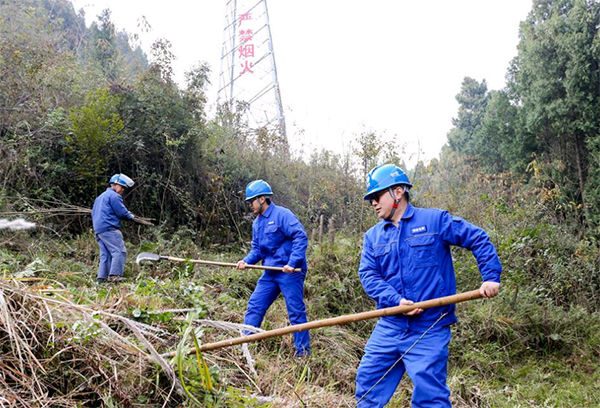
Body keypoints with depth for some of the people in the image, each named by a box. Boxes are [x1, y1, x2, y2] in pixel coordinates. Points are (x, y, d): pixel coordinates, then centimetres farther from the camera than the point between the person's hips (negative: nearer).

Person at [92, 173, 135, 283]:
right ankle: (115, 275, -22)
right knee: (119, 251, -13)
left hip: (98, 229, 10)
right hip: (109, 229, -10)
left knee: (105, 254, 10)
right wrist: (130, 216, 8)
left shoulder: (100, 196, 26)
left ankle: (102, 277, 8)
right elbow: (121, 212, -10)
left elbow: (93, 213, 31)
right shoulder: (114, 196, -5)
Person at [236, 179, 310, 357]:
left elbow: (301, 237, -19)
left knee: (296, 311, -2)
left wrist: (293, 263, -26)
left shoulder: (282, 215, -12)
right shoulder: (257, 222, 14)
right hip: (270, 272, 8)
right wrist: (246, 261, -3)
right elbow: (256, 249, 17)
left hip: (290, 272, -8)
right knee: (254, 306, 8)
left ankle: (303, 352, 10)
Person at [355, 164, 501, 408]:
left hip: (429, 329, -4)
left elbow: (478, 239, 2)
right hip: (389, 326, 5)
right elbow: (368, 274, -1)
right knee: (368, 383, 9)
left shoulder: (435, 220, 0)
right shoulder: (373, 236, 10)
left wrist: (491, 276, -8)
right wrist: (396, 300, -16)